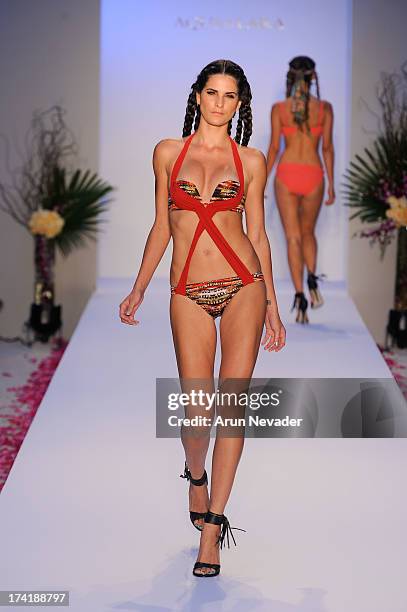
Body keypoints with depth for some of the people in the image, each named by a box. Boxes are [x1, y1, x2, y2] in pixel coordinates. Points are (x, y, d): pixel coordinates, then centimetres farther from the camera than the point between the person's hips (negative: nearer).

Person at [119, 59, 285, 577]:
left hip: (243, 287, 0)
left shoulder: (251, 160, 6)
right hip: (189, 295, 0)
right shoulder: (168, 153, 8)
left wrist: (272, 303, 7)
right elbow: (161, 227, 12)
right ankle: (195, 474, 33)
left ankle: (211, 525, 5)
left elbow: (257, 233, 9)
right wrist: (138, 289, 10)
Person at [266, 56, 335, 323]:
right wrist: (331, 184, 8)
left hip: (286, 173, 0)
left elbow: (274, 148, 1)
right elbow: (327, 148, 1)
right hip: (313, 174, 0)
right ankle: (312, 277, -1)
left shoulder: (279, 108, -1)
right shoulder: (324, 107, -1)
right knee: (307, 232, 21)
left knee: (293, 237, 3)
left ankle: (300, 295, -8)